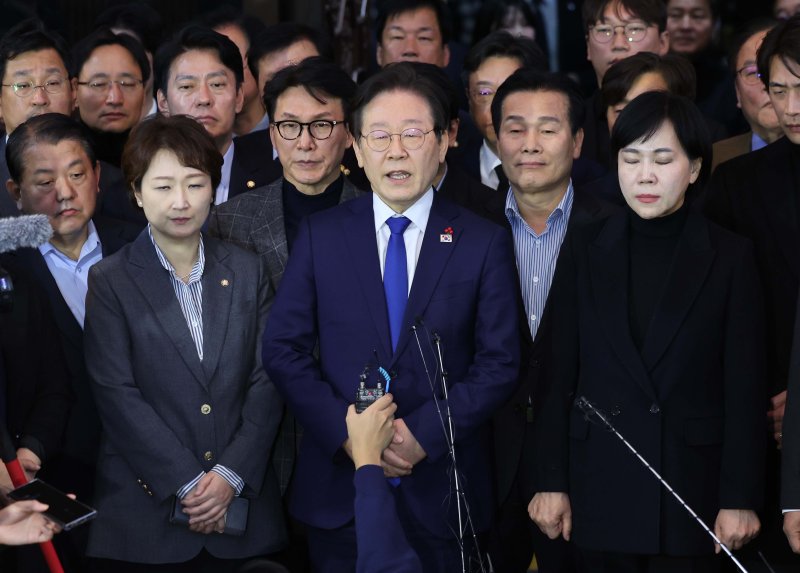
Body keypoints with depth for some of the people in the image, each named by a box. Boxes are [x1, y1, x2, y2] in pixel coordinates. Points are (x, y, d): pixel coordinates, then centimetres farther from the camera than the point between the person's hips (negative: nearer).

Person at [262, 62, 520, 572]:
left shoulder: (484, 243, 1)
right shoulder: (321, 236, 4)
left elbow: (500, 362, -3)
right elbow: (284, 349, 0)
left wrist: (424, 433, -15)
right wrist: (346, 431, -13)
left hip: (443, 495, -1)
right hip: (338, 488, 1)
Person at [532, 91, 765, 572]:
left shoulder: (730, 257, 0)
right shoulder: (585, 252, 5)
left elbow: (745, 388, -2)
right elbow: (561, 377, 5)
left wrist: (741, 497, -6)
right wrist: (552, 482, 1)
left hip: (692, 486, -1)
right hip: (601, 488, 2)